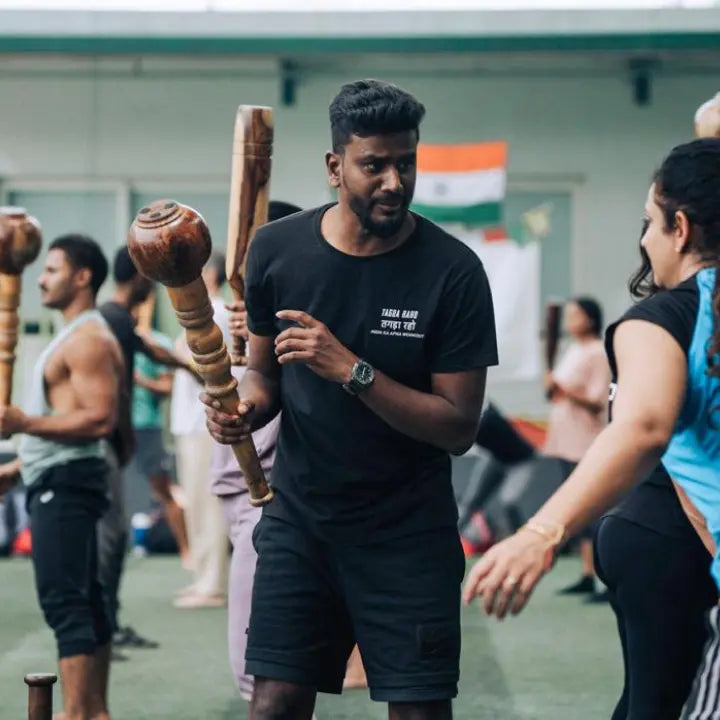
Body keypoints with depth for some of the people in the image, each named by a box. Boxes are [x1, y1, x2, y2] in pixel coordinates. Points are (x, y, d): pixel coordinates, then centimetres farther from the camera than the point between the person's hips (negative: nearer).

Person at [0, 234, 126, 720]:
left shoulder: (87, 339, -13)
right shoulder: (77, 337, 20)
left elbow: (100, 419, -23)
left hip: (65, 483, -11)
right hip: (59, 481, 11)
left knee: (65, 602, -14)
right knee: (84, 601, 12)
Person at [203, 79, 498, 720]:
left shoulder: (452, 271, -12)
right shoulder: (277, 249, -3)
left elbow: (459, 428, -13)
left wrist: (352, 371, -24)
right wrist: (245, 408, -13)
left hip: (408, 533, -2)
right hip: (300, 517, 2)